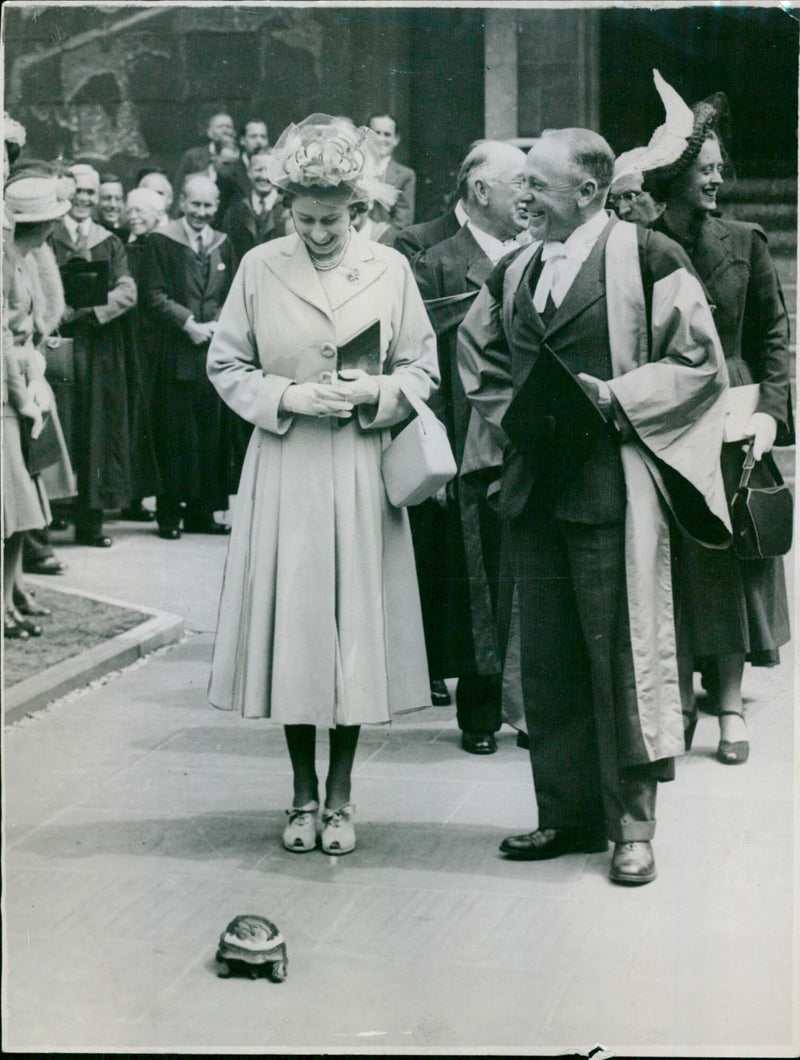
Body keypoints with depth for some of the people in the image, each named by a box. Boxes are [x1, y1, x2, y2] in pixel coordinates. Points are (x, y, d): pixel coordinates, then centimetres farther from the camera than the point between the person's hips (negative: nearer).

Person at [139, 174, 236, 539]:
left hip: (213, 351, 4)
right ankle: (169, 513, 4)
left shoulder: (222, 244, 14)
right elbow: (153, 296, -6)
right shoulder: (160, 241, 0)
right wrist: (189, 324, -13)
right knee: (174, 436, -3)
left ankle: (202, 512, 13)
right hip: (173, 354, -4)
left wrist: (216, 325, -3)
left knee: (209, 434, 5)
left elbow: (231, 297, 15)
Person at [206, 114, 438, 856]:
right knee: (290, 622, 4)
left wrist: (376, 392, -14)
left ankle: (340, 795, 18)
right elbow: (225, 365, 4)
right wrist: (287, 396, -11)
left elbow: (422, 371, 6)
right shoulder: (259, 268, 0)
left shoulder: (389, 269, 1)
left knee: (356, 621, 4)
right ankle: (303, 793, 20)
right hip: (284, 469, 0)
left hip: (361, 470, 0)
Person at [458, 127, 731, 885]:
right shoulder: (514, 274, 12)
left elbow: (699, 360, -7)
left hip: (612, 488, -6)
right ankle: (567, 814, 20)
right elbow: (476, 355, 24)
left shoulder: (648, 259, -5)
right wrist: (511, 414, 8)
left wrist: (614, 401, -14)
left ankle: (631, 825, 8)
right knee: (547, 661, 9)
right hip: (534, 486, 6)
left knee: (622, 653, -2)